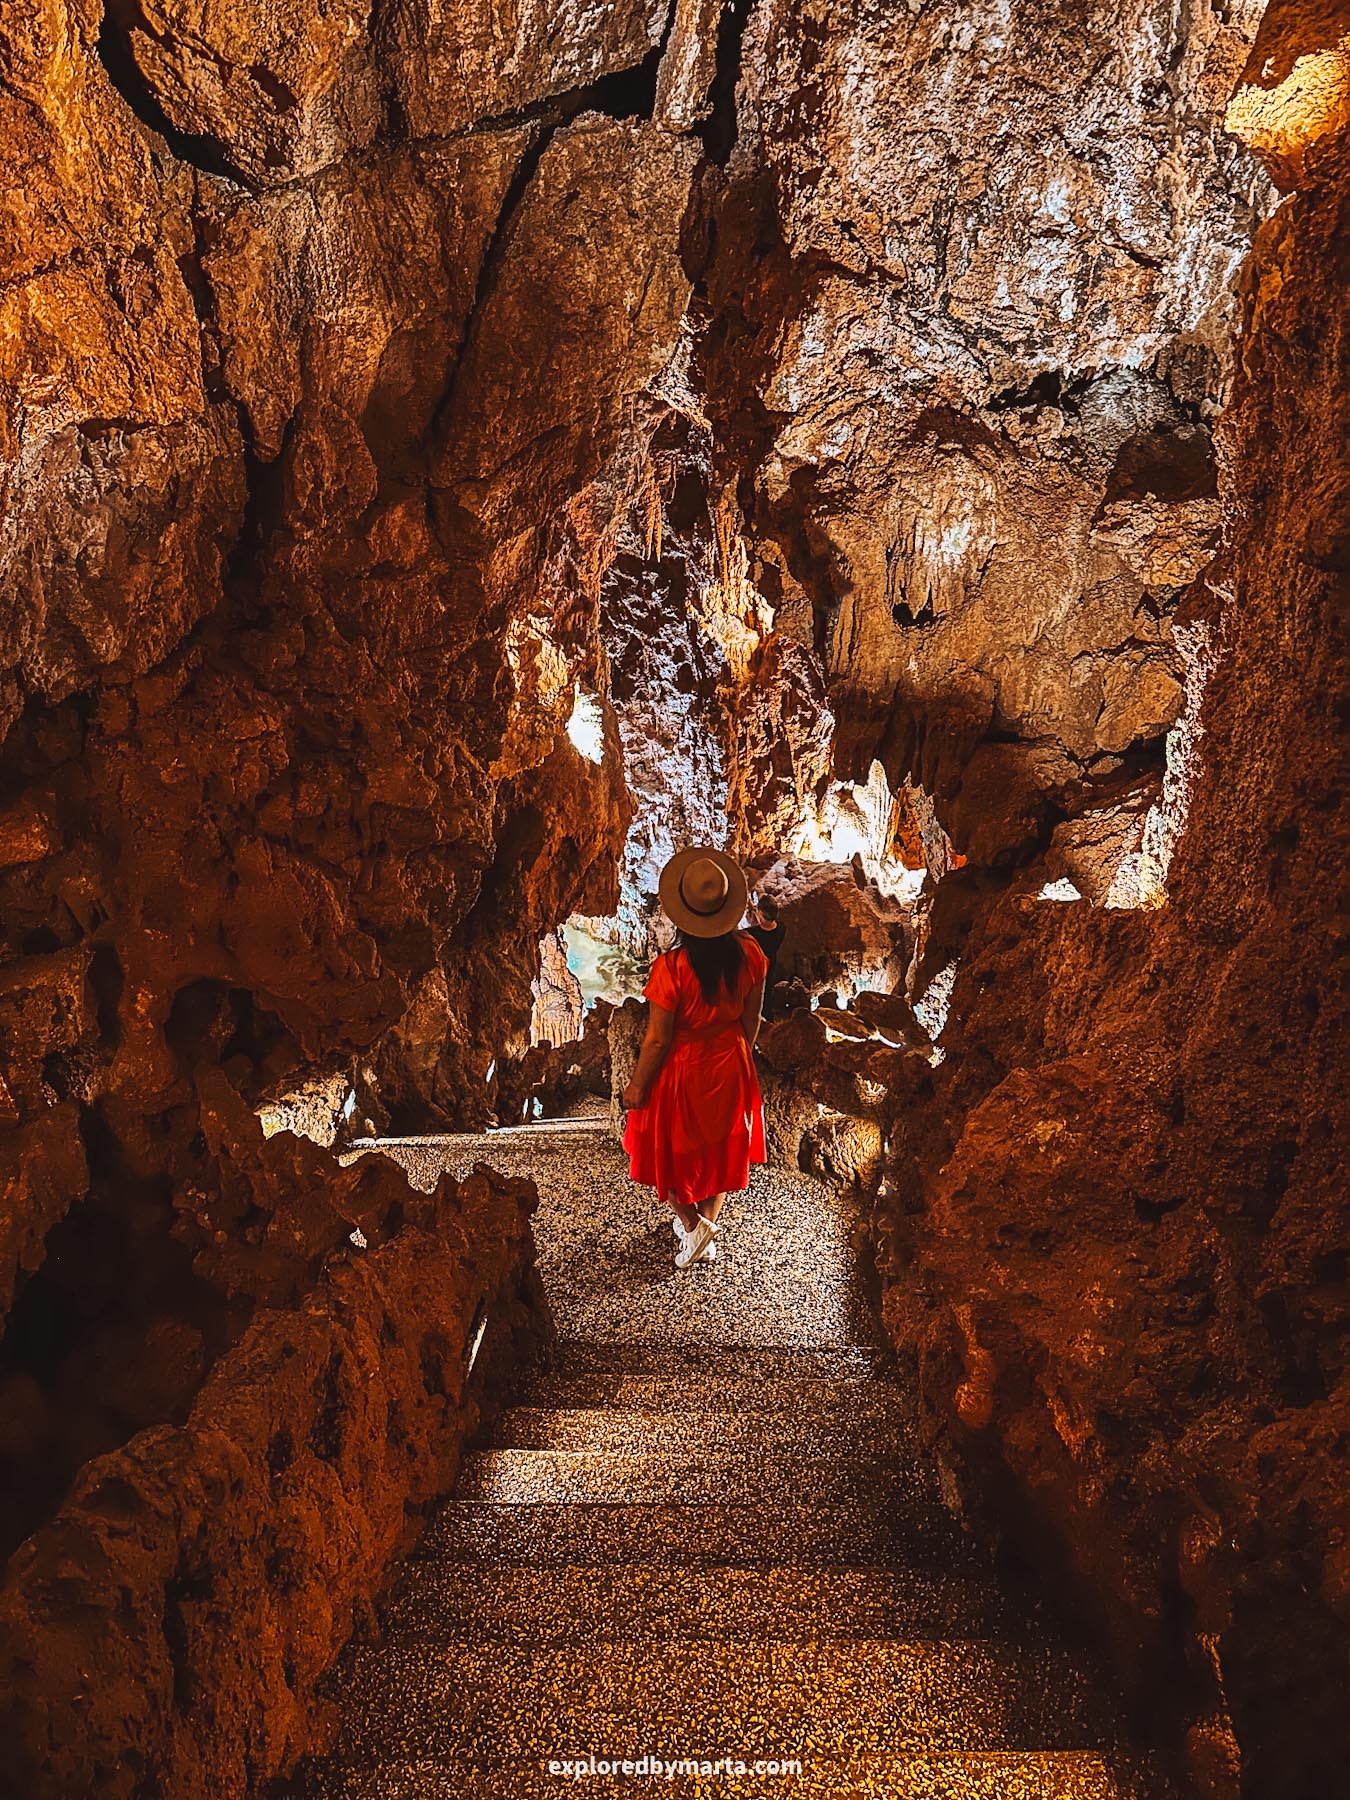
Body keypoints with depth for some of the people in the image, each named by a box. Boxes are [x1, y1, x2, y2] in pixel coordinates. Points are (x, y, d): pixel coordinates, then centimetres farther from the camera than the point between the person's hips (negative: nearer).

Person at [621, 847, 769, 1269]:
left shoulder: (671, 968, -31)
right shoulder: (748, 954, -18)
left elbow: (657, 1040, -21)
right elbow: (751, 1020, -3)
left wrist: (637, 1086, -5)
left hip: (681, 1072, -4)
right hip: (729, 1070, 4)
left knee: (668, 1151, 23)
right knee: (719, 1149, 24)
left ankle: (692, 1223, 18)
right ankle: (708, 1231, 39)